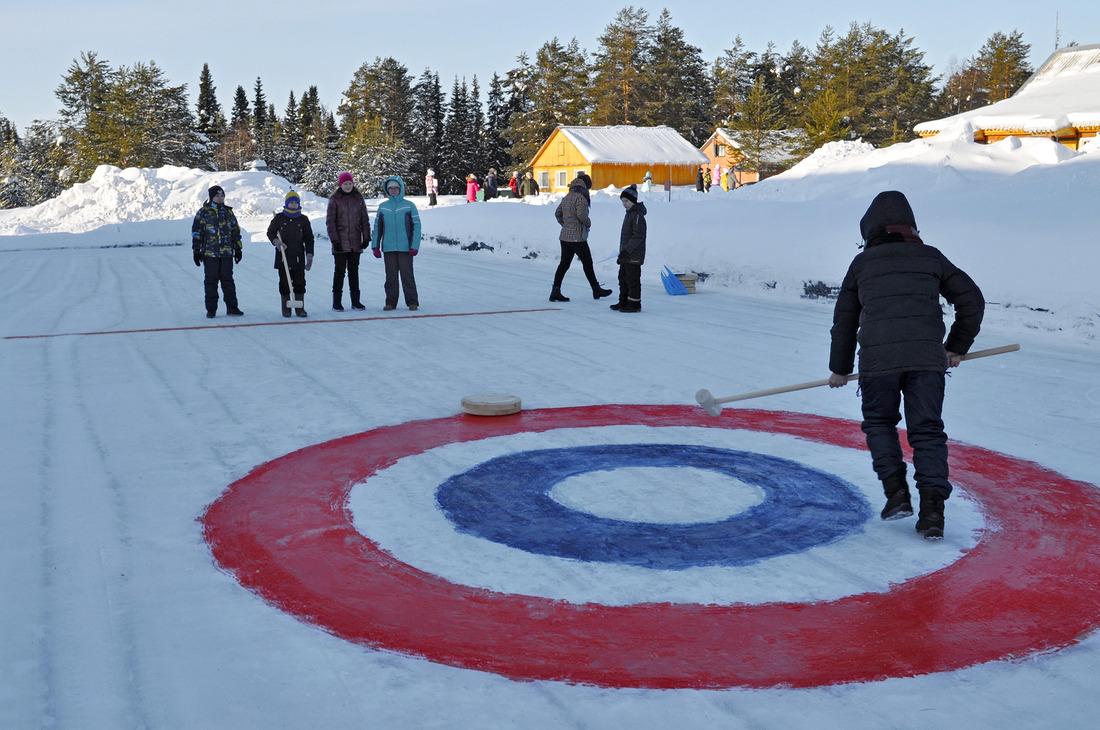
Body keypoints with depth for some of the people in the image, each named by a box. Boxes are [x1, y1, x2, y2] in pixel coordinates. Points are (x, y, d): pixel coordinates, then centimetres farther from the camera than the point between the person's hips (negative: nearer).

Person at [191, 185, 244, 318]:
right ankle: (211, 310, 7)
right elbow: (196, 232, 2)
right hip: (209, 253, -2)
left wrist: (238, 249, 16)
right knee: (211, 281, 2)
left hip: (227, 253, 3)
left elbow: (235, 231, 18)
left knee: (228, 280, 6)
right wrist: (196, 250, -2)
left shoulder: (228, 212, 12)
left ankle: (232, 307, 10)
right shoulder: (203, 212, 1)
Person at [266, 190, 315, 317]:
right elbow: (270, 232, 14)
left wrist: (309, 254, 0)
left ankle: (300, 308, 5)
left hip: (298, 256, 1)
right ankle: (286, 308, 8)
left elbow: (309, 238, 9)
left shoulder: (303, 219, 7)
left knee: (299, 283, -1)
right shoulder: (279, 218, 5)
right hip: (283, 255, 0)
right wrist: (276, 241, -8)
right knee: (284, 283, 1)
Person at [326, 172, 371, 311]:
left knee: (354, 271, 8)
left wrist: (366, 237, 4)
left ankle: (355, 301, 13)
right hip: (340, 242, -3)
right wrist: (335, 240, -10)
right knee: (340, 271, -1)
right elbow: (330, 221, -4)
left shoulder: (358, 198, 7)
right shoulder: (334, 200, -2)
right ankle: (337, 302, 3)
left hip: (355, 242, 3)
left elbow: (365, 219, 10)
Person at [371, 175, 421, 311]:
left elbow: (416, 226, 0)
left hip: (405, 247, -2)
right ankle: (390, 302, 11)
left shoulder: (409, 206, 2)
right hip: (388, 248, 3)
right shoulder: (382, 207, 10)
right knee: (390, 276, 5)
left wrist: (415, 246, -7)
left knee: (407, 274, -2)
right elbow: (377, 227, 14)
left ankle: (412, 302, 6)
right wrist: (375, 245, 7)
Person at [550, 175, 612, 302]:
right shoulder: (580, 198, -15)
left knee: (564, 263, 8)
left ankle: (555, 291, 2)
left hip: (564, 236, 8)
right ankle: (596, 289, 16)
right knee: (587, 263, 5)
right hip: (577, 237, -8)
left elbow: (557, 213, 19)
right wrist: (588, 223, -7)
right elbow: (582, 215, -25)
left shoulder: (566, 197, 11)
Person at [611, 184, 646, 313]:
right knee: (623, 278, 15)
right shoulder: (629, 214, 17)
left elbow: (638, 236, -21)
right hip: (626, 255, 10)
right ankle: (623, 302, 23)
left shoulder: (637, 215, -15)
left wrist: (626, 250, -23)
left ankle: (635, 304, 3)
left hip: (634, 256, -10)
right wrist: (622, 253, 21)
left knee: (633, 280, -4)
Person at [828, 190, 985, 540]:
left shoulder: (862, 263, 16)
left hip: (878, 358, -1)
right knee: (927, 431, 7)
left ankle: (896, 490, 9)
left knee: (879, 422, 21)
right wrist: (957, 347, 27)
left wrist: (840, 368, 31)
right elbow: (972, 299, 16)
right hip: (927, 356, 1)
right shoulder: (931, 257, 18)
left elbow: (844, 319, 21)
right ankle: (932, 508, -3)